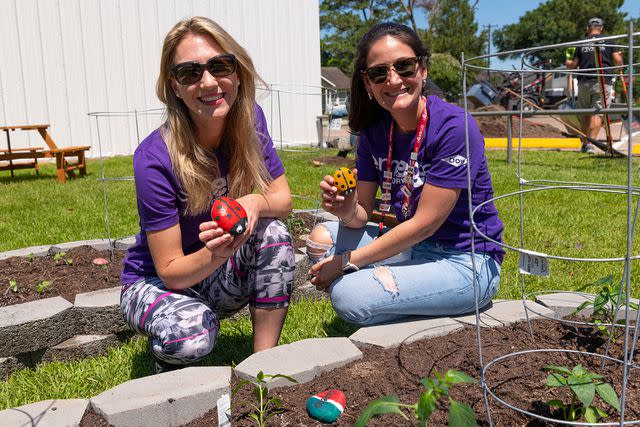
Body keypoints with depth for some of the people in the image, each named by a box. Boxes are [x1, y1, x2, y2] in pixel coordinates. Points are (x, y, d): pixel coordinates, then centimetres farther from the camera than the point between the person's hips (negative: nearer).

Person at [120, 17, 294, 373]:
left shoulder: (249, 120, -13)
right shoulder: (155, 158, -28)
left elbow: (283, 199, -9)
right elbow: (171, 271, -22)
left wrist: (255, 203, -32)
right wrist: (216, 255, -43)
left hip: (221, 277, 4)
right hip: (156, 282, -4)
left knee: (273, 231, -25)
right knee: (191, 335, -35)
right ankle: (165, 347, 5)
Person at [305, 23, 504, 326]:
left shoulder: (454, 127, -20)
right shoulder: (374, 131, 1)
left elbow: (424, 223, -21)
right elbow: (362, 213, 3)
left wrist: (346, 261, -16)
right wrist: (347, 211, -23)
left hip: (468, 260, -7)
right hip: (412, 245, 7)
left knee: (348, 295, -22)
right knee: (321, 237, -3)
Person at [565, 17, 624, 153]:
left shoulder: (581, 44, 9)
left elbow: (572, 65, 9)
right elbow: (618, 62, 1)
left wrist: (567, 60, 31)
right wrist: (619, 55, 24)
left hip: (584, 82, 2)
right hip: (602, 82, -2)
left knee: (584, 114, 13)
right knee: (597, 113, -4)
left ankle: (584, 143, 18)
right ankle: (590, 143, -17)